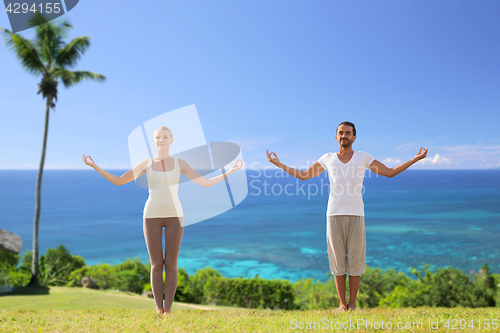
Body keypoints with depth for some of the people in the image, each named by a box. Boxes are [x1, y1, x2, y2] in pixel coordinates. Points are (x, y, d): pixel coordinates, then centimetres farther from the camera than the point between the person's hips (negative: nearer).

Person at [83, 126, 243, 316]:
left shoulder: (180, 163, 5)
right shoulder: (145, 164, 6)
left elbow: (207, 183, 5)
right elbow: (118, 181, 9)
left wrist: (231, 171, -1)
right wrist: (94, 166, 4)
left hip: (174, 216, 0)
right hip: (152, 217, 0)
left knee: (171, 265, 0)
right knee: (156, 265, 2)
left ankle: (167, 310, 11)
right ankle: (158, 309, 14)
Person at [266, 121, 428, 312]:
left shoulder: (363, 158, 6)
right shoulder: (328, 158, 8)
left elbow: (390, 172, 13)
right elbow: (303, 175, 16)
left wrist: (415, 159, 8)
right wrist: (278, 164, 14)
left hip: (356, 216, 0)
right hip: (334, 216, 1)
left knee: (355, 262, 3)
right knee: (337, 262, 4)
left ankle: (352, 304, 15)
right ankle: (342, 304, 15)